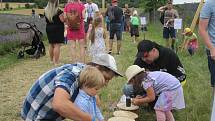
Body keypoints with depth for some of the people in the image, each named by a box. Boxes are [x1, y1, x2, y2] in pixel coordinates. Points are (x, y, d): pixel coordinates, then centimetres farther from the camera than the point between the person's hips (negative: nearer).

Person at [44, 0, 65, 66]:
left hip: (49, 28, 7)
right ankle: (56, 62, -3)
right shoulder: (58, 11, -16)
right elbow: (62, 20, -16)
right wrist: (63, 14, 1)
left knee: (51, 45, 16)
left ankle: (52, 60, 26)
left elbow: (46, 20, 12)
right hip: (57, 29, -7)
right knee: (57, 45, -4)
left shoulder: (46, 10, 4)